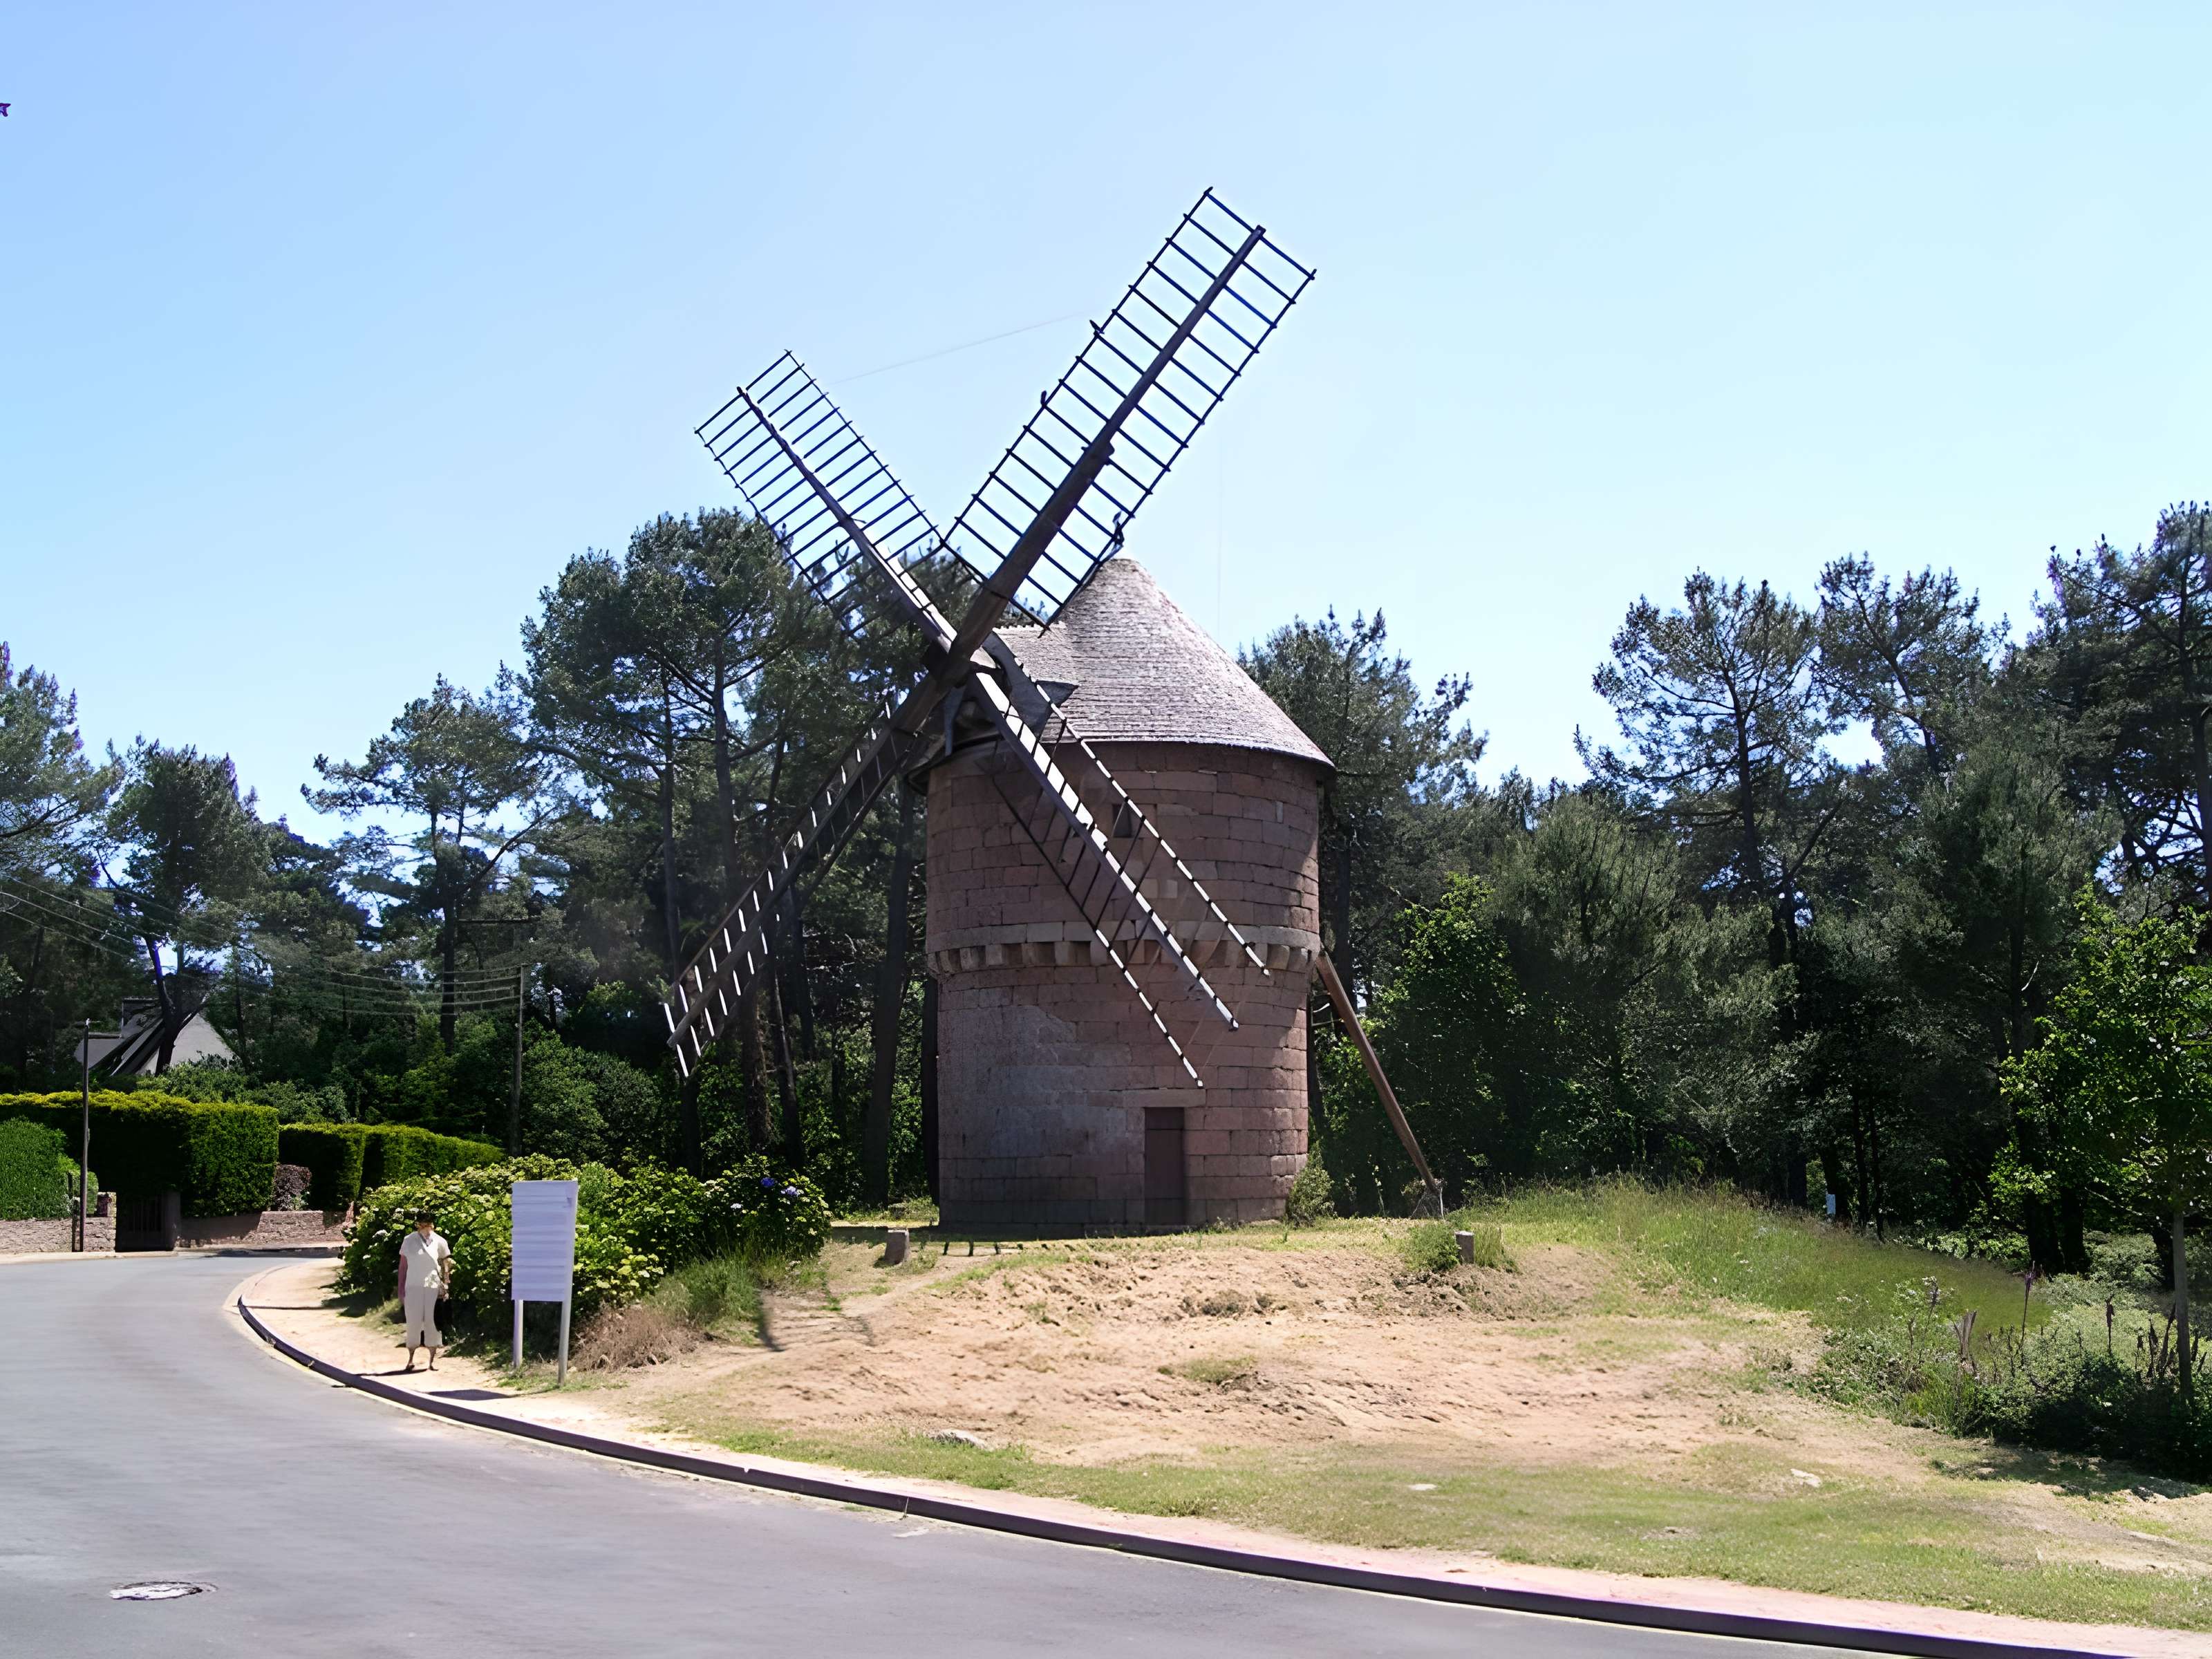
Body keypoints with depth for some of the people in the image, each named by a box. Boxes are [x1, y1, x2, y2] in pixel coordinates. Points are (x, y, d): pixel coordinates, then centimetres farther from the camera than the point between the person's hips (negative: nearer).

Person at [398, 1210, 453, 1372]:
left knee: (432, 1323, 3)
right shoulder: (409, 1241, 1)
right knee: (413, 1323, 1)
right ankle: (411, 1358, 13)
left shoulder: (439, 1242, 1)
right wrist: (400, 1290, 4)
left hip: (433, 1287, 0)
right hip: (413, 1287, 0)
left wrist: (446, 1284, 0)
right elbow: (402, 1266, 6)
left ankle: (433, 1359, 13)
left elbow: (446, 1264, 9)